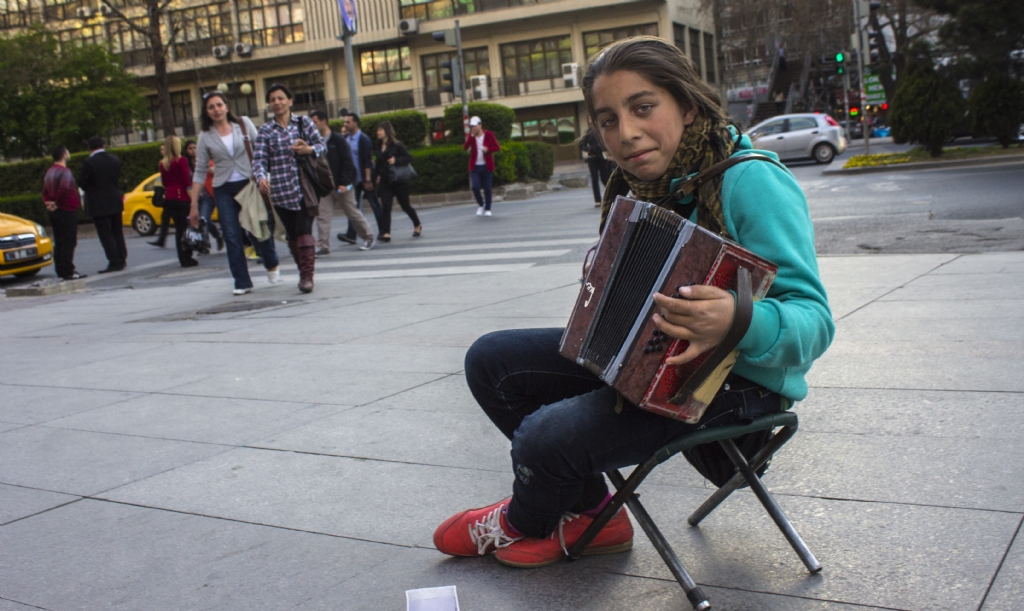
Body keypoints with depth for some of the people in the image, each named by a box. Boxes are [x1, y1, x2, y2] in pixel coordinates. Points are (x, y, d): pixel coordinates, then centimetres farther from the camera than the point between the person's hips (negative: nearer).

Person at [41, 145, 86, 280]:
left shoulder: (50, 172, 14)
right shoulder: (64, 171, -14)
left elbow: (45, 191, 15)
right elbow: (64, 189, -29)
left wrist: (48, 202, 2)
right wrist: (57, 203, -16)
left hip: (55, 213, 9)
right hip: (67, 212, -9)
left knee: (59, 243, 11)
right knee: (69, 243, -6)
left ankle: (61, 271, 14)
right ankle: (68, 272, -8)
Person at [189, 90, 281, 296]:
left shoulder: (244, 123, 3)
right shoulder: (205, 137, 3)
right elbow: (200, 173, 4)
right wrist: (194, 205, 1)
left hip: (250, 184, -1)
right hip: (224, 190, 1)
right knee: (231, 236, -3)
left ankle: (272, 265, 27)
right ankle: (242, 283, 6)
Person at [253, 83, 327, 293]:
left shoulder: (304, 122, 6)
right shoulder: (265, 130, 4)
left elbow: (322, 145, 5)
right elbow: (259, 159, -5)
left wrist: (310, 149, -17)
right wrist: (261, 178, -25)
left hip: (305, 187, -1)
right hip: (281, 191, 1)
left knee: (304, 231, -11)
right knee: (292, 234, 7)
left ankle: (307, 276, -8)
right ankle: (304, 272, 19)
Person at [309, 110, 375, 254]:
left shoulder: (338, 140, -8)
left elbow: (347, 162, -12)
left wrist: (344, 183, -18)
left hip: (341, 185, -5)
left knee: (353, 213, 7)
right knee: (322, 215, -5)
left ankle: (369, 237, 24)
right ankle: (323, 246, -4)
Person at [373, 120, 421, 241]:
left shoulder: (397, 145, -8)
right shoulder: (380, 147, 10)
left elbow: (409, 158, -12)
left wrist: (396, 161, -23)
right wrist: (377, 176, 6)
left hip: (398, 180, -5)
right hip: (385, 182, 5)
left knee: (405, 205, 7)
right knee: (385, 207, -7)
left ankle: (417, 225, 30)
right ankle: (386, 233, -10)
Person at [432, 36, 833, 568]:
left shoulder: (749, 181, -21)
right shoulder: (639, 188, 3)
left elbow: (813, 319, -24)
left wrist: (739, 321, -44)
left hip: (739, 380, -8)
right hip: (656, 361, 8)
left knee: (546, 435, -25)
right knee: (490, 360, 4)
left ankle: (524, 524, 13)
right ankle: (590, 512, 12)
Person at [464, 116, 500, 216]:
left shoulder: (489, 134, -2)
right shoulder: (471, 136, 4)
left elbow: (497, 147, -2)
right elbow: (465, 147, -10)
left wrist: (488, 149, -20)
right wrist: (471, 136, -19)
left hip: (487, 166, -1)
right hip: (475, 167, 1)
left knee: (487, 188, 2)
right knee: (475, 187, -12)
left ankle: (487, 209, 17)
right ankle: (480, 204, 13)